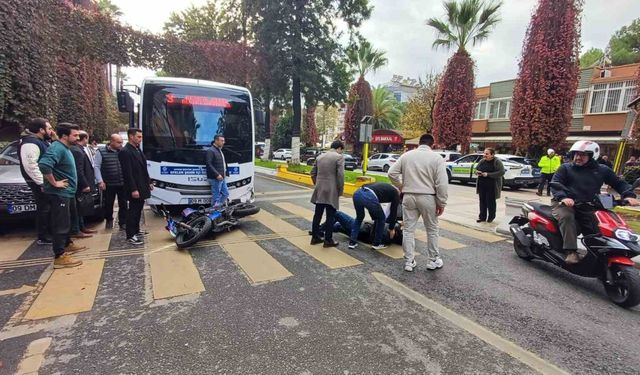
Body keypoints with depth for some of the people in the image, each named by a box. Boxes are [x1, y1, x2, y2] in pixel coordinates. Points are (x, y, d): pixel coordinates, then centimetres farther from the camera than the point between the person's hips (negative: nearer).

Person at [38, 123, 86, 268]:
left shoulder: (65, 148, 13)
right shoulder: (57, 148, -19)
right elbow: (43, 165, -34)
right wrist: (54, 183, -24)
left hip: (65, 193, 10)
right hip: (59, 193, -10)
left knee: (65, 222, 21)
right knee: (60, 224, -7)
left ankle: (68, 245, 35)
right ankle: (60, 257, -3)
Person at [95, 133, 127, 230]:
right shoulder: (101, 152, -2)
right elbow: (96, 167, -2)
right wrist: (100, 181, -8)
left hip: (123, 183, 1)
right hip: (109, 184, -1)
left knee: (123, 204, 4)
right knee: (108, 204, 12)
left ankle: (123, 223, 13)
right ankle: (109, 220, 32)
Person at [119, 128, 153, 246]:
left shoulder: (138, 150, 13)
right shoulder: (125, 152, -15)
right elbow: (128, 173, -20)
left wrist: (149, 182, 17)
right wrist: (133, 189, -22)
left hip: (141, 186, 9)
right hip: (134, 188, -9)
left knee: (138, 210, 16)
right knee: (133, 211, -3)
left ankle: (136, 231, 28)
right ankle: (130, 236, 5)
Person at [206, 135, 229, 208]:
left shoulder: (219, 150, 18)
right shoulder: (210, 151, -12)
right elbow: (209, 164, -19)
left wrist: (225, 172, 17)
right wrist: (217, 175, -23)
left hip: (222, 177, 10)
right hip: (216, 178, -9)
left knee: (225, 194, 13)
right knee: (216, 196, -3)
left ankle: (217, 207, 22)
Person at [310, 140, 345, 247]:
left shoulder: (320, 157, 13)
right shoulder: (339, 157, -7)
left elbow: (313, 173, 15)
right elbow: (340, 175, -15)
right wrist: (340, 190, -5)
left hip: (319, 191, 6)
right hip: (331, 191, -6)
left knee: (317, 214, 13)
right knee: (330, 217, 2)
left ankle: (315, 237, 22)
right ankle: (328, 240, 8)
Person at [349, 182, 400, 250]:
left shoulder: (385, 187, 40)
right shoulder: (396, 193, 21)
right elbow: (394, 211, 21)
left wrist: (375, 220, 51)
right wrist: (391, 228, 34)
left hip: (357, 193, 7)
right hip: (368, 197, -7)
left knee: (359, 217, 31)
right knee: (381, 218, 20)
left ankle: (352, 242, 27)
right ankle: (376, 244, 28)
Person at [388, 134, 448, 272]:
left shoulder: (406, 155, 6)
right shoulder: (437, 157, -3)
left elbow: (392, 173, 3)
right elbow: (442, 183, -8)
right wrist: (441, 203, -2)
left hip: (408, 196, 2)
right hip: (428, 197, -2)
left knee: (409, 230, 10)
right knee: (432, 230, 15)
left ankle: (409, 262, 14)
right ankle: (433, 261, 26)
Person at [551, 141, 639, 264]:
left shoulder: (602, 170, 17)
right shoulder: (565, 168, 8)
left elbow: (619, 183, 20)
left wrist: (628, 195, -2)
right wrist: (563, 197, -23)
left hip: (586, 208, 4)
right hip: (565, 204, -4)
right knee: (566, 217, -37)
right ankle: (571, 252, -37)